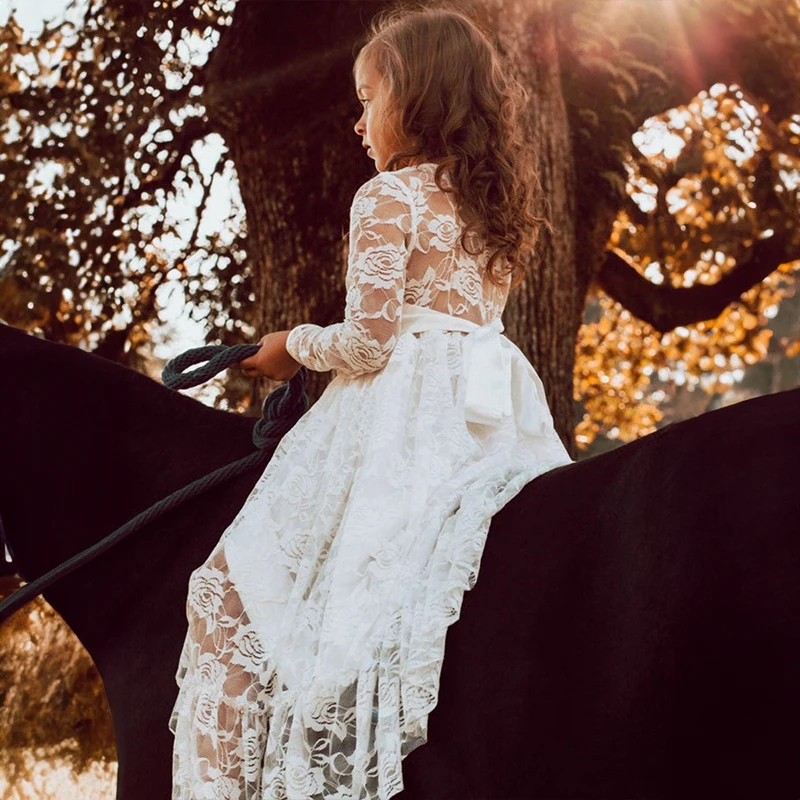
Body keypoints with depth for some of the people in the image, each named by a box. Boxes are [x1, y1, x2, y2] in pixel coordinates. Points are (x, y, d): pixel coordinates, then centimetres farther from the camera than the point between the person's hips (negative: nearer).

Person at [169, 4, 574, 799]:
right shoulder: (500, 203, 17)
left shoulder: (387, 198, -7)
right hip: (500, 421, 8)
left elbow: (367, 342, -13)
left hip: (399, 415, -8)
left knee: (231, 588, -4)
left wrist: (293, 345, 6)